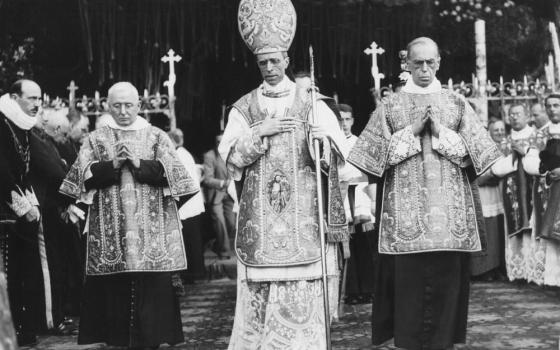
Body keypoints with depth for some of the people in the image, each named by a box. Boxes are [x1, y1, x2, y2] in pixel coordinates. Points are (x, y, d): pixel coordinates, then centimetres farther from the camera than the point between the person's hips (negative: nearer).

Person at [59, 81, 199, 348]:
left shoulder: (157, 137, 10)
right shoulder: (95, 139, 11)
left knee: (153, 286, -4)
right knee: (114, 289, -2)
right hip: (110, 231, 1)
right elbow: (86, 175, 0)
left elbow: (169, 171, -3)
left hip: (151, 230, 0)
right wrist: (113, 164, -14)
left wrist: (138, 163, -13)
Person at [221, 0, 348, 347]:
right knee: (258, 295, -1)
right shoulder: (243, 109, 11)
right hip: (259, 220, 1)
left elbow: (339, 155, 0)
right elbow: (230, 159, 2)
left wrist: (322, 140, -20)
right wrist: (259, 133, -10)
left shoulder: (313, 105, 7)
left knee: (304, 295, -5)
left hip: (304, 218, -1)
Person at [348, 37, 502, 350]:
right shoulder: (391, 105, 8)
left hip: (448, 210, 1)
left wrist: (440, 132, -9)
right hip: (406, 209, -1)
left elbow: (473, 150, 4)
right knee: (408, 278, -3)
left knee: (447, 278, 1)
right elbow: (378, 151, 0)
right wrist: (412, 131, -8)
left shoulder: (457, 103, 11)